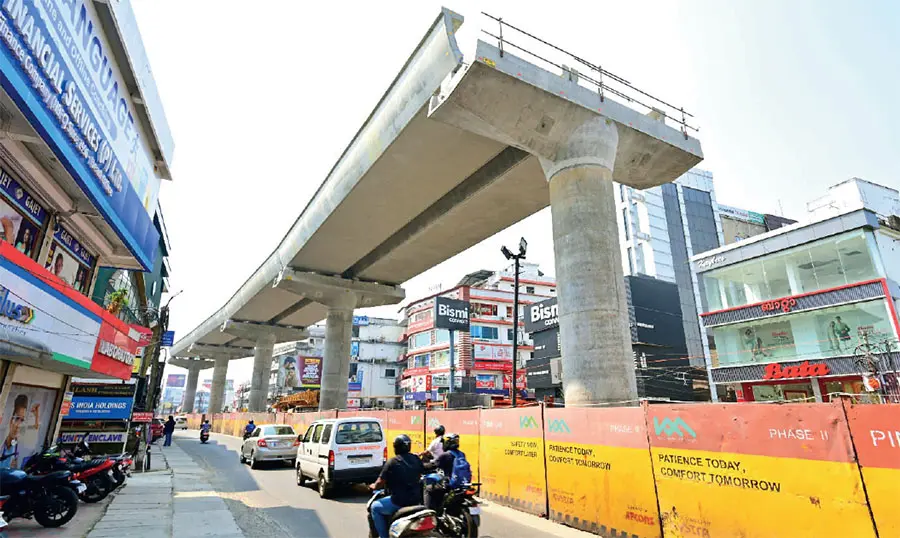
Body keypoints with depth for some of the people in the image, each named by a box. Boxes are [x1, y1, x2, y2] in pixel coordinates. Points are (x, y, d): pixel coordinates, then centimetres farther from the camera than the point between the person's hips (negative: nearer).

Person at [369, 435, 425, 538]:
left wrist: (373, 486, 11)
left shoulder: (392, 462, -14)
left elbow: (380, 483, -10)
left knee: (375, 507, 15)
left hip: (400, 502, -6)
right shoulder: (416, 459, 1)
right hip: (416, 500, 6)